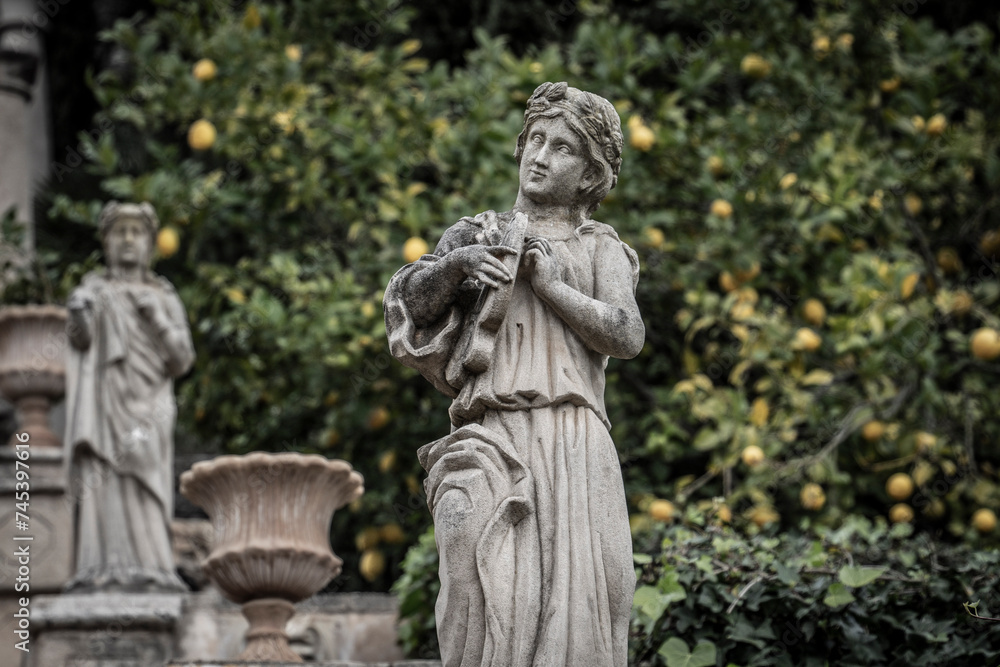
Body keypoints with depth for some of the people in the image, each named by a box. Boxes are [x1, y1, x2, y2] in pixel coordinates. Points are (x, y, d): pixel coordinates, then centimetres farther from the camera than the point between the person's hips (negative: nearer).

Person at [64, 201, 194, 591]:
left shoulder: (166, 299, 17)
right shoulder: (94, 290, 12)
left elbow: (182, 361, 6)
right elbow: (80, 341, -5)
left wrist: (157, 320, -8)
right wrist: (77, 315, -26)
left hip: (147, 409, 1)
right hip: (105, 402, -1)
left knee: (141, 490, -10)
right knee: (105, 481, -15)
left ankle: (147, 573, -16)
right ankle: (107, 571, -22)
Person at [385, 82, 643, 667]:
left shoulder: (600, 249, 20)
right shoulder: (479, 233, 24)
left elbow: (627, 337, 3)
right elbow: (413, 299, 8)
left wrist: (548, 283, -5)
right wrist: (456, 263, -12)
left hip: (575, 446, 0)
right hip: (492, 440, 0)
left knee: (575, 599, -14)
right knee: (487, 605, -20)